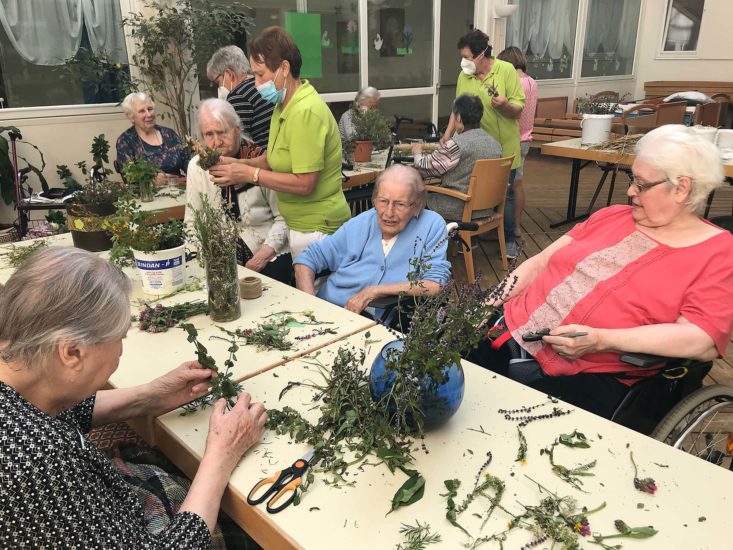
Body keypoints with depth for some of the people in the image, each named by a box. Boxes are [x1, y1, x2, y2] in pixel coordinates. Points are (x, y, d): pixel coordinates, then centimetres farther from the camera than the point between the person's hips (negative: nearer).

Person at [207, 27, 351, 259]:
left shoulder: (306, 112, -20)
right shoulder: (283, 106, 10)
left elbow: (304, 183, -23)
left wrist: (250, 174, -17)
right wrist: (240, 164, -2)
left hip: (316, 230, -9)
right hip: (299, 225, 9)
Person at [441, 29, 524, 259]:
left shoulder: (506, 70, -9)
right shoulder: (464, 75, 1)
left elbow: (518, 110, -8)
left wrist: (505, 105, -29)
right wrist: (448, 134, 2)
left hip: (503, 148, -2)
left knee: (505, 194, 7)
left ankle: (509, 240, 23)